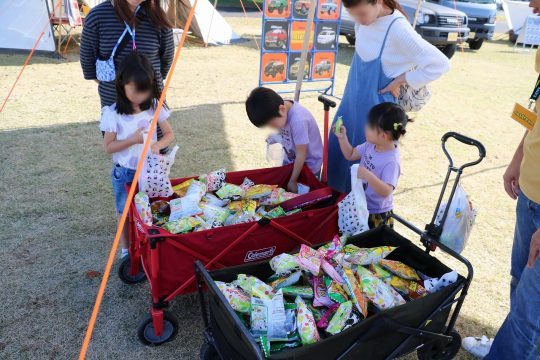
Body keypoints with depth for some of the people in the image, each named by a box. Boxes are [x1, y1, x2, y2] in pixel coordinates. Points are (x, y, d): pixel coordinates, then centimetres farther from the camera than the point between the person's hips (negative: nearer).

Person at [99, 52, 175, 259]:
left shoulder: (155, 107, -8)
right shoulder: (113, 113, -15)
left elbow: (169, 134, -2)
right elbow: (108, 147, -10)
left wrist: (157, 145, -23)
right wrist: (133, 139, -24)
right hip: (125, 173, -1)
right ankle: (126, 251, 32)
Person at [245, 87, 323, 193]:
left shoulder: (298, 120, -37)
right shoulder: (279, 109, -16)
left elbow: (301, 154, -27)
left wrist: (293, 180, -17)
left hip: (309, 164, -6)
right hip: (291, 159, 7)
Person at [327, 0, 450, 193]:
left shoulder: (398, 29, -24)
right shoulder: (363, 21, -3)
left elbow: (440, 64, -21)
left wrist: (400, 80, -15)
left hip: (376, 106, -7)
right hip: (353, 101, 8)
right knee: (339, 150, 17)